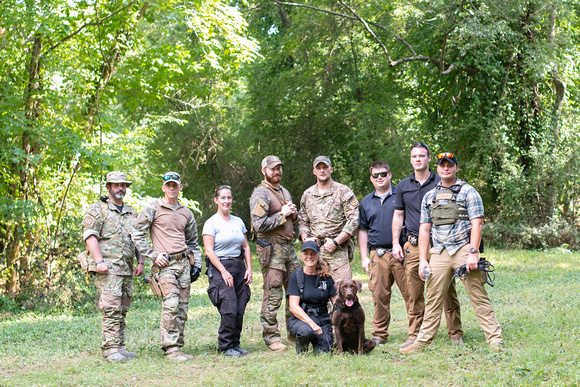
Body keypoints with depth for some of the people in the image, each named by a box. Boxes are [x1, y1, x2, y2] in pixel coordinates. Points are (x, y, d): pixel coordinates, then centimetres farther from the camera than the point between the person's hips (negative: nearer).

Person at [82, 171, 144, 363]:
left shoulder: (130, 212, 21)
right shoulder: (98, 209, 1)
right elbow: (90, 237, -8)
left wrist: (140, 262, 10)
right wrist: (100, 261, -18)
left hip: (127, 269, 7)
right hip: (108, 268, -7)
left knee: (122, 310, 9)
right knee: (111, 309, -13)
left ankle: (120, 348, 13)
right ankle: (111, 349, -12)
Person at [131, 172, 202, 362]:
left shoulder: (186, 212, 17)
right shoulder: (153, 207, 1)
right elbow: (136, 234, -1)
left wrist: (197, 263, 14)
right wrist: (153, 255, -7)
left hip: (184, 263, 5)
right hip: (165, 264, -5)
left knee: (182, 308, 3)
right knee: (171, 304, -18)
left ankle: (177, 347, 9)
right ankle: (171, 348, -14)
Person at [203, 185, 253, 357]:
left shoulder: (238, 221, 15)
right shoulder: (211, 223, -2)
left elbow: (245, 247, 18)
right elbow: (209, 250, -9)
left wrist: (249, 268, 6)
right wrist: (223, 272, -14)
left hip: (239, 267, 6)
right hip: (220, 267, -6)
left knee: (240, 309, 0)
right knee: (229, 309, -13)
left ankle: (235, 344, 11)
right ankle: (226, 346, -1)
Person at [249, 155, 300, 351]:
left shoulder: (284, 192, 18)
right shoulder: (260, 194, -10)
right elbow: (259, 224, -19)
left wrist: (293, 214, 5)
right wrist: (282, 214, -14)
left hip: (288, 246, 8)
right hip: (271, 248, -8)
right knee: (273, 294, -6)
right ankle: (271, 337, 1)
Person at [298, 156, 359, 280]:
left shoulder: (344, 192, 2)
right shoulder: (307, 194, 17)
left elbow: (353, 220, -4)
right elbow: (302, 221, 22)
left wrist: (335, 242, -10)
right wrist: (305, 238, 1)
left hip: (338, 250, -4)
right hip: (314, 251, 4)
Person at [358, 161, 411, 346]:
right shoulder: (366, 202, 16)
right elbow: (363, 231, 19)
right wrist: (364, 257, 11)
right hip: (378, 256, 3)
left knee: (410, 293, -4)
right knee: (379, 296, 2)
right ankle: (379, 334, 11)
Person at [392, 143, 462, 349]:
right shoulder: (404, 186, 11)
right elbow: (398, 215, 16)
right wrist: (395, 243, 8)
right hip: (414, 245, 2)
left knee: (447, 290, -2)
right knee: (414, 293, 2)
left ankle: (455, 334, 7)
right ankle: (415, 336, 9)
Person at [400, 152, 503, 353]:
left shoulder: (468, 192, 3)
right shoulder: (429, 196, 16)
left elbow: (477, 224, -5)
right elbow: (424, 229, 15)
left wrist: (473, 253, -15)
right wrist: (422, 260, 7)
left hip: (464, 249, -4)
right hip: (439, 253, 4)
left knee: (479, 297, -5)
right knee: (433, 299, 5)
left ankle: (495, 341, -1)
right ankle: (422, 341, 11)